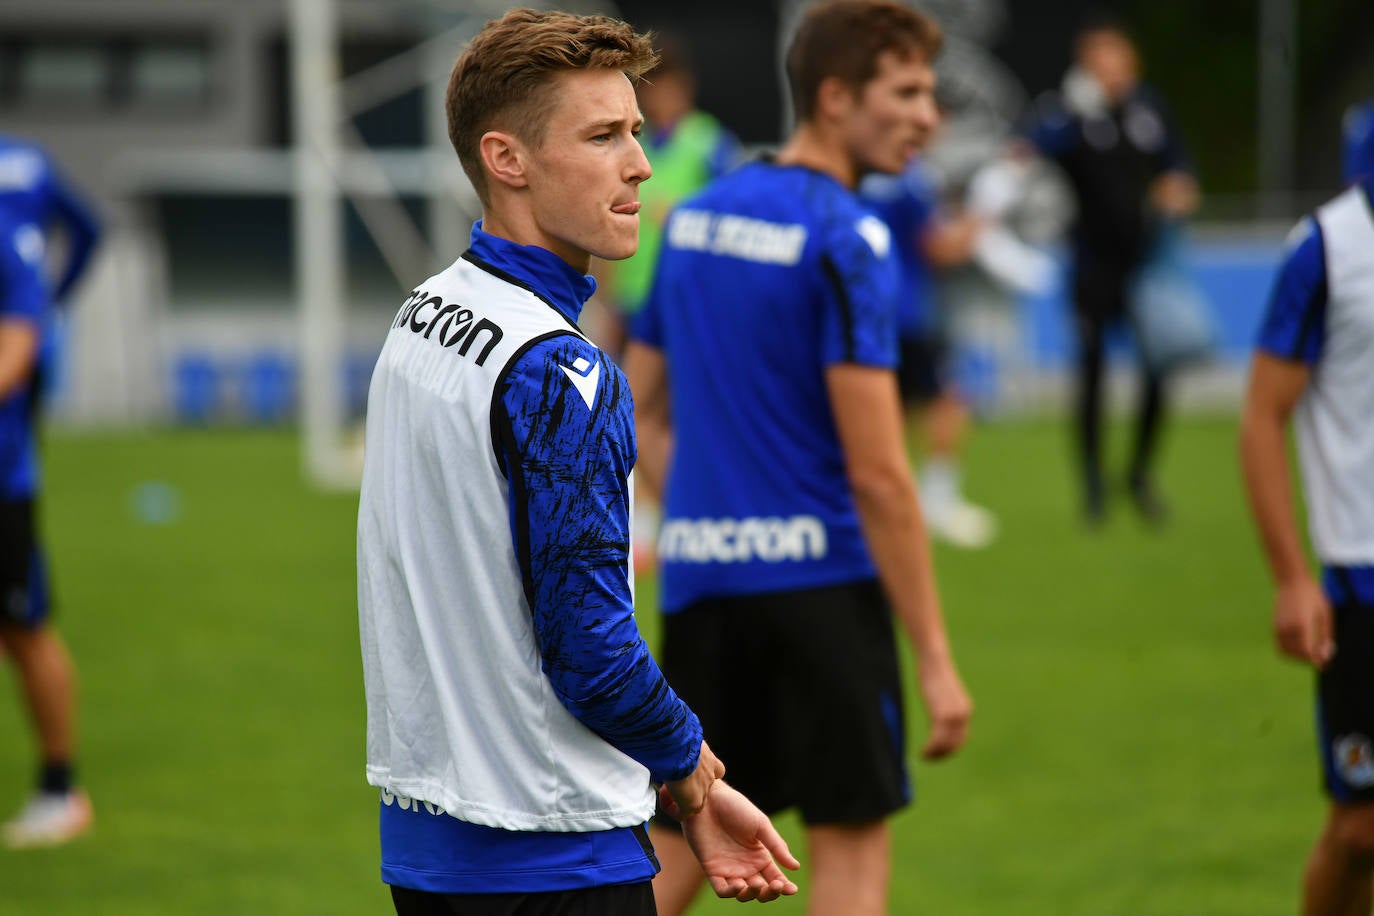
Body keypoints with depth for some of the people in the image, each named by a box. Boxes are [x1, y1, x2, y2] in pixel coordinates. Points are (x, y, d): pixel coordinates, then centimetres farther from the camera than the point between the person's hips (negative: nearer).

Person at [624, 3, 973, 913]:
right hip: (819, 576, -7)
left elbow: (638, 411, 16)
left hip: (700, 578, 7)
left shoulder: (694, 218, 11)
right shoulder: (846, 240, -13)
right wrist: (936, 657, -14)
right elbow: (877, 471, -17)